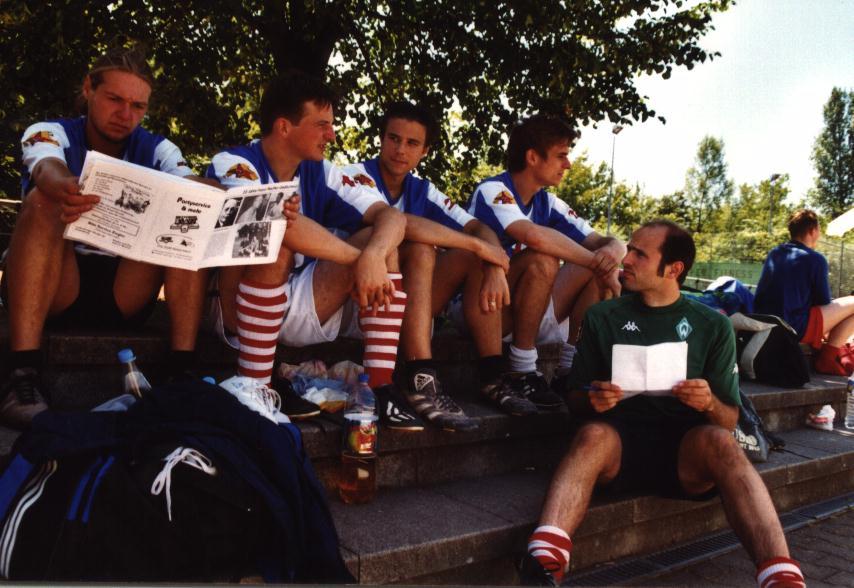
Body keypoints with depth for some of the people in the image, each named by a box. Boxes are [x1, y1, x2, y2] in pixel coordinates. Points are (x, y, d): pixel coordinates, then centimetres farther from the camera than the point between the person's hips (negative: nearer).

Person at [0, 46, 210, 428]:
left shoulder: (157, 150, 4)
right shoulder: (50, 134, -3)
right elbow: (49, 172, -27)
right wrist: (66, 190, -52)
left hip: (124, 293, 2)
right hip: (51, 292, -1)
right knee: (43, 202, -27)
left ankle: (182, 370, -26)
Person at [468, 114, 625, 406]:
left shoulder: (549, 203, 7)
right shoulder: (493, 191, -15)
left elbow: (608, 243, 4)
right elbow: (534, 236, -35)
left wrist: (611, 252, -22)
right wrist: (597, 262, -25)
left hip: (523, 312, 8)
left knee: (600, 265, -3)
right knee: (542, 261, -31)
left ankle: (570, 370, -4)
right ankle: (523, 371, -19)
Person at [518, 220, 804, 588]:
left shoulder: (712, 326, 10)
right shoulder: (602, 317, 10)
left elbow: (729, 421, 10)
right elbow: (575, 400, 13)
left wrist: (710, 405, -14)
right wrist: (592, 401, -12)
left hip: (687, 451, 1)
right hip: (621, 442, 0)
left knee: (718, 441, -32)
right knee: (593, 435, -33)